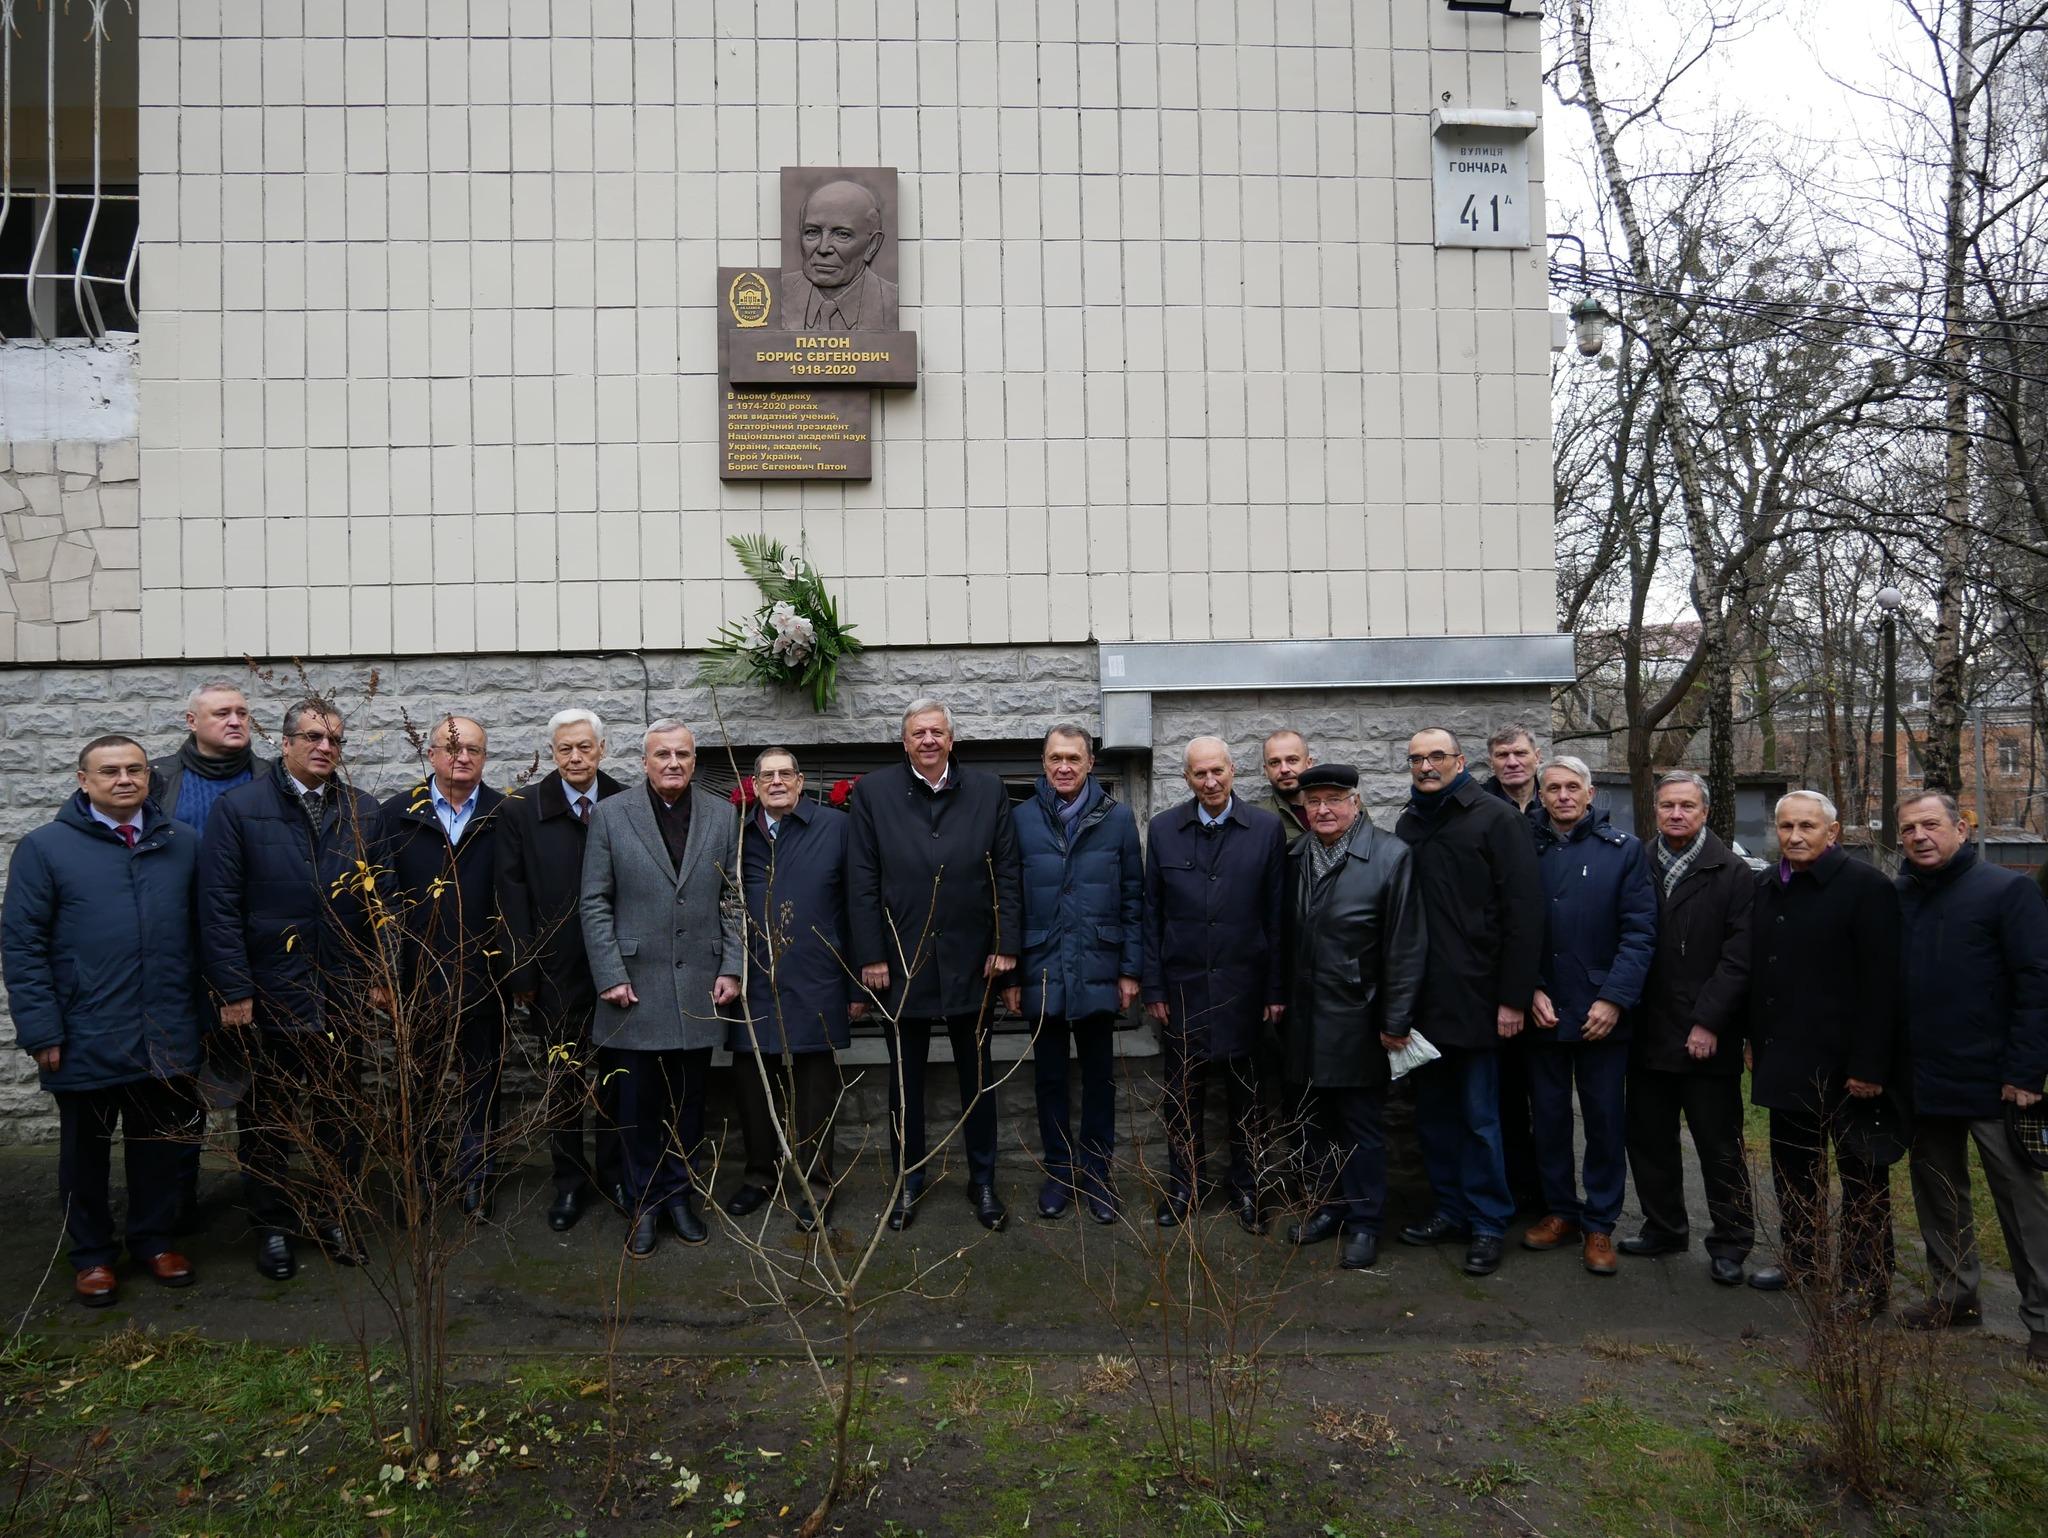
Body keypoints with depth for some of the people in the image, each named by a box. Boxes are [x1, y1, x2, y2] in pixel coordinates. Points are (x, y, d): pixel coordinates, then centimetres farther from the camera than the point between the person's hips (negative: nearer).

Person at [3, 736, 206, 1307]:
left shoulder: (182, 843, 4)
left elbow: (199, 933, 6)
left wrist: (202, 1012, 4)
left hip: (167, 1038, 2)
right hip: (85, 1040, -2)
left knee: (160, 1147, 15)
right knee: (86, 1151, 14)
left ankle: (154, 1240, 32)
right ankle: (92, 1254, 31)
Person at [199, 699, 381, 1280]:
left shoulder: (362, 812, 4)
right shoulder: (238, 808, -5)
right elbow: (219, 906, -8)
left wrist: (379, 972, -1)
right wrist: (233, 990, -11)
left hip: (342, 997, 2)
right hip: (267, 998, -2)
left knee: (341, 1118, 13)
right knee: (267, 1121, 14)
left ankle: (334, 1216, 29)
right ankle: (273, 1225, 30)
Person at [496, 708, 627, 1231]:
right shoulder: (521, 807, -3)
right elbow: (513, 894, -4)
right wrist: (522, 972, -7)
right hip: (555, 971, -1)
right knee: (562, 1078, 12)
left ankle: (613, 1168, 30)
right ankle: (570, 1180, 27)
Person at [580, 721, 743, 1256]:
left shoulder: (722, 816, 4)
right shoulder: (610, 814, -1)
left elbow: (732, 900, 6)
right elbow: (594, 903, -2)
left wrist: (731, 968, 0)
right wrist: (610, 976, -7)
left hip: (699, 987, 2)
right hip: (636, 985, -2)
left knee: (687, 1103, 11)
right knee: (638, 1104, 7)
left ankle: (678, 1195, 27)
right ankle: (644, 1204, 23)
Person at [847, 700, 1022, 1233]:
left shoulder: (987, 791, 1)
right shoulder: (873, 792, -3)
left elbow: (1006, 875, 1)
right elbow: (862, 883, -4)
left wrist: (1006, 946, -4)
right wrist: (871, 956, -8)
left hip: (971, 960, 1)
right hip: (901, 962, -1)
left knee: (978, 1077, 12)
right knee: (905, 1078, 13)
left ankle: (982, 1182, 27)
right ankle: (908, 1181, 29)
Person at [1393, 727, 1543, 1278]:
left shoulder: (1497, 819, -5)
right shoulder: (1408, 825, 12)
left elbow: (1523, 912, -10)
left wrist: (1513, 998, -14)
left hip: (1474, 998, -6)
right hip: (1422, 999, 6)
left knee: (1479, 1118, 2)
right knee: (1433, 1113, 13)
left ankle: (1488, 1224, 16)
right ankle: (1451, 1211, 27)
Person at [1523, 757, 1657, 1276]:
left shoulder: (1624, 849, -1)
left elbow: (1640, 932, -5)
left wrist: (1613, 999, -12)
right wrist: (1531, 991, -6)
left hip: (1602, 1014, -2)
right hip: (1542, 1013, 2)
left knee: (1605, 1121, 6)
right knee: (1549, 1116, 11)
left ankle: (1599, 1224, 19)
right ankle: (1559, 1210, 27)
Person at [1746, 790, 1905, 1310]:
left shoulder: (1866, 887, -12)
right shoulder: (1765, 887, 8)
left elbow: (1881, 985, -15)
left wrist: (1869, 1066, -18)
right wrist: (1757, 1041, 11)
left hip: (1845, 1066, -6)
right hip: (1785, 1062, 7)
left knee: (1861, 1176, 7)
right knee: (1792, 1168, 17)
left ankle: (1866, 1284, 19)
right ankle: (1800, 1261, 31)